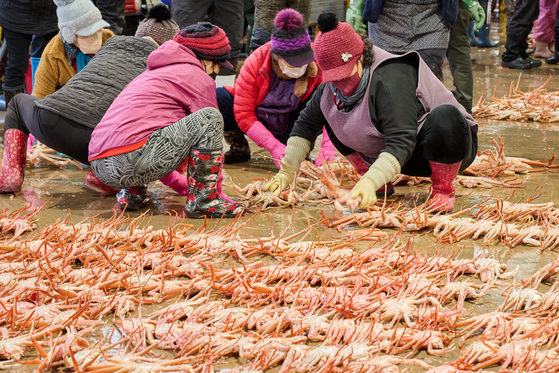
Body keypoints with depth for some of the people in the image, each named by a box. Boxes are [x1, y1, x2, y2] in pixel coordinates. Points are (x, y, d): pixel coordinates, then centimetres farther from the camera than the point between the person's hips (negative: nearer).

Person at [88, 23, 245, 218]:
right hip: (132, 162, -9)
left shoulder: (152, 72, 33)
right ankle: (202, 200, -4)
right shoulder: (199, 78, 6)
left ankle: (133, 193, 18)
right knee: (210, 117, -6)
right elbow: (210, 129, 9)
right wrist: (218, 191, 20)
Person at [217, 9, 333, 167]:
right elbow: (244, 115, -21)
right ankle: (238, 146, 1)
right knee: (218, 97, -24)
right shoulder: (255, 63, -23)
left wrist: (328, 147, -38)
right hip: (258, 125, 0)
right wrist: (275, 148, -31)